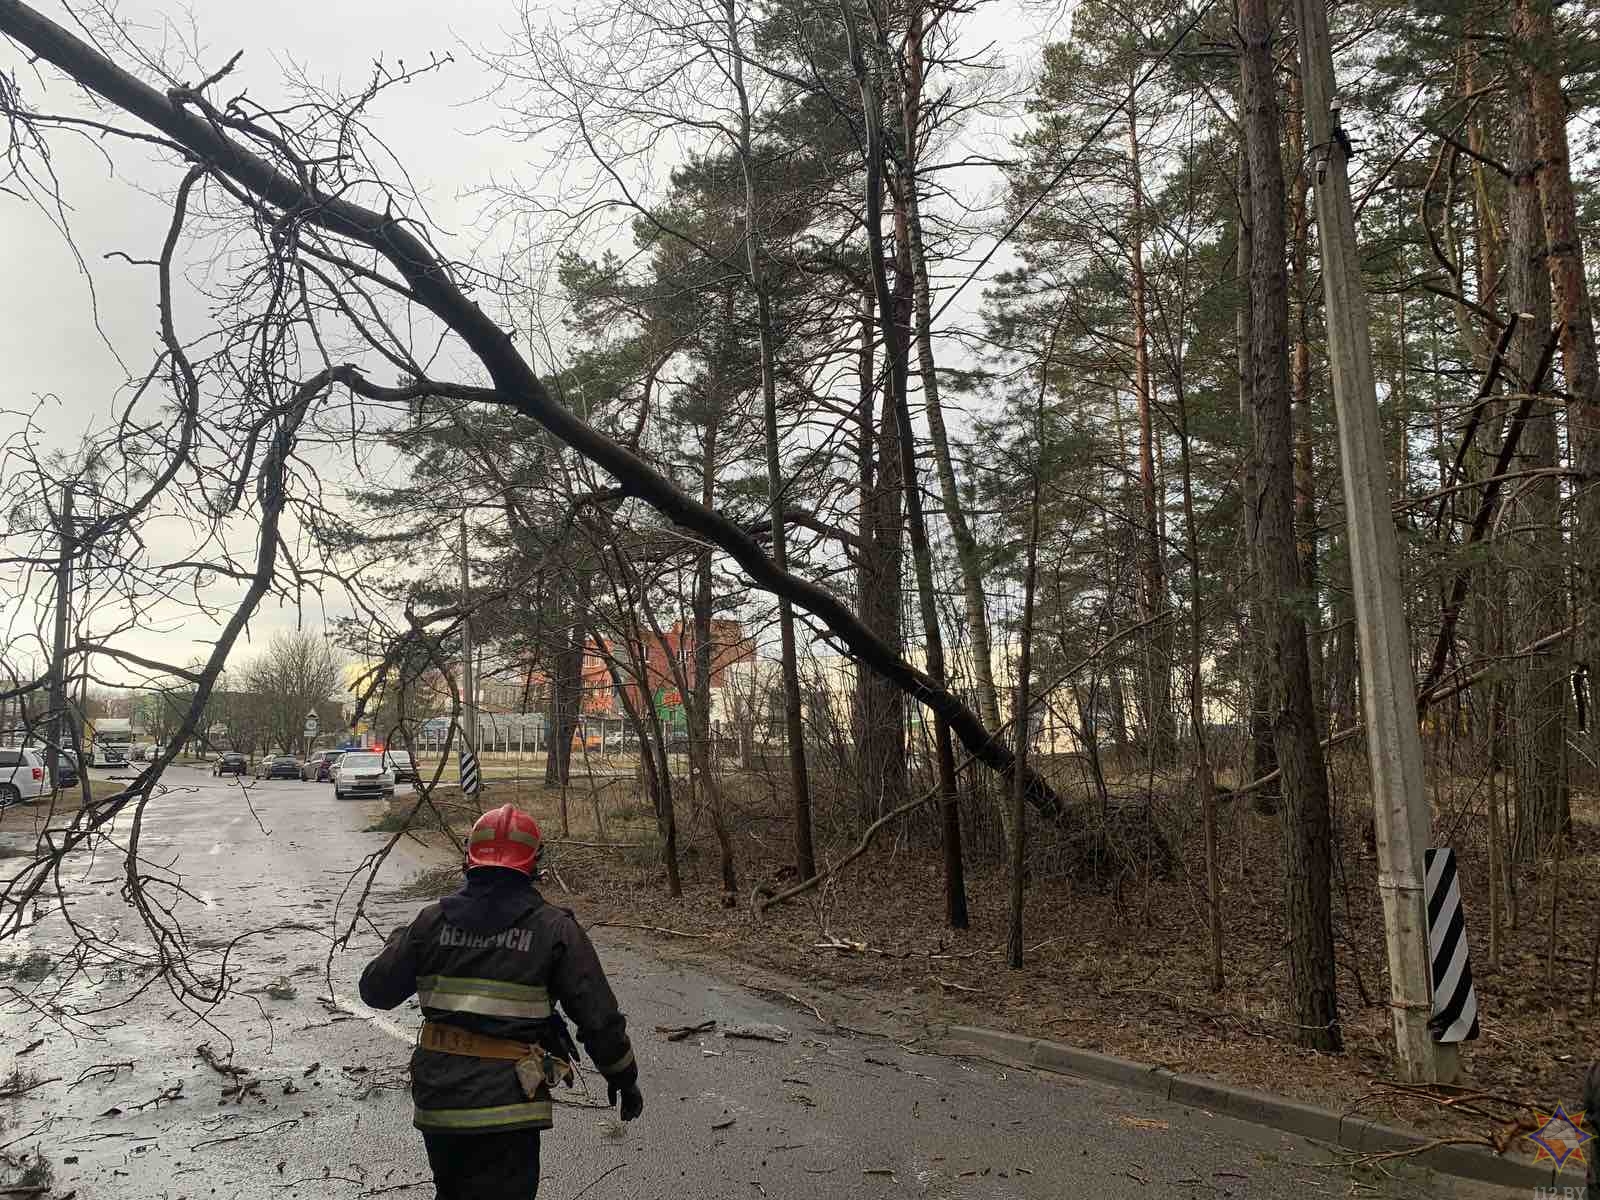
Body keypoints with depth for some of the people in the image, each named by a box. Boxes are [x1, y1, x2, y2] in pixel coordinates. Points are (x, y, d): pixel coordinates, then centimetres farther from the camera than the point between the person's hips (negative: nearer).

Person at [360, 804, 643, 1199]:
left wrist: (399, 943, 28)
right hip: (506, 1106, -4)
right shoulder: (553, 929, -8)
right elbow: (598, 1017, -6)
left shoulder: (433, 921, 0)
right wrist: (624, 1077, 9)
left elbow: (377, 990, 9)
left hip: (436, 1100, 4)